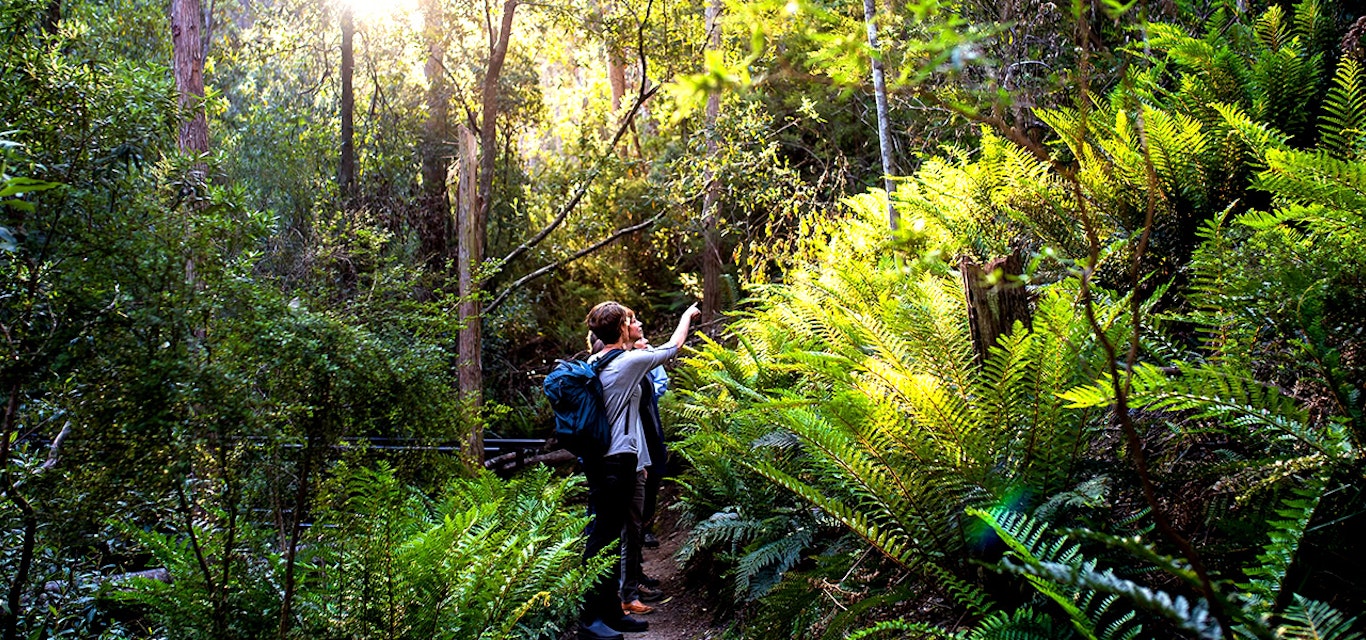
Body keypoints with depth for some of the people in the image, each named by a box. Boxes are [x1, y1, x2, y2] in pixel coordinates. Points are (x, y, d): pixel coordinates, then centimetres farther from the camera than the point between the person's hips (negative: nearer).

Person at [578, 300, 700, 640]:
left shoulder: (593, 363, 10)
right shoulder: (630, 361, -12)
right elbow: (673, 346, 2)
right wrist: (688, 315, 19)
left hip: (597, 458, 9)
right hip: (618, 462, -9)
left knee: (605, 536, 13)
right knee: (604, 539, -5)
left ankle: (611, 611, 21)